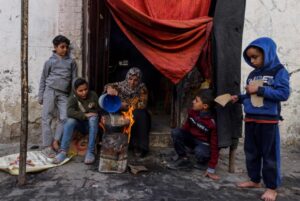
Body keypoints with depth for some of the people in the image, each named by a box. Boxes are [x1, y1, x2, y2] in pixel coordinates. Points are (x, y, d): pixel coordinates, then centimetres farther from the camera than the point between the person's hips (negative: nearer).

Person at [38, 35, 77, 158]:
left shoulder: (71, 62, 11)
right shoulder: (50, 61, 7)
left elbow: (74, 79, 11)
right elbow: (43, 79, 10)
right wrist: (40, 96, 6)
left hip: (64, 93, 2)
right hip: (50, 91, -1)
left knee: (64, 118, -7)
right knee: (47, 118, -2)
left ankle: (55, 141, 9)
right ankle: (47, 146, 3)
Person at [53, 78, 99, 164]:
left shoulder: (93, 95, -4)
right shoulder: (72, 98, -5)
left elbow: (98, 111, -3)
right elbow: (70, 112, -23)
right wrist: (85, 115, -32)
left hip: (91, 125, -1)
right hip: (80, 124, 1)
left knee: (93, 118, -33)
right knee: (70, 121, -30)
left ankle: (90, 152, -34)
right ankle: (63, 151, -31)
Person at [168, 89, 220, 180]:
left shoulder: (212, 123, -29)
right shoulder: (192, 112, -12)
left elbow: (214, 145, -25)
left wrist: (211, 169, -25)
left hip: (204, 144, -5)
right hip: (192, 138, 5)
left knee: (200, 152, -40)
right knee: (175, 132, -21)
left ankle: (203, 162, 1)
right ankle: (184, 159, -4)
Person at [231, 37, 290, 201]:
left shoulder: (279, 71, -5)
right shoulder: (252, 74, 13)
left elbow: (284, 93, -16)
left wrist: (260, 90, -19)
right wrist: (239, 98, 2)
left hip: (268, 120, -6)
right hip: (250, 119, 7)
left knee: (269, 154, 3)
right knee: (251, 152, 14)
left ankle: (272, 187, 17)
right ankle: (254, 180, 30)